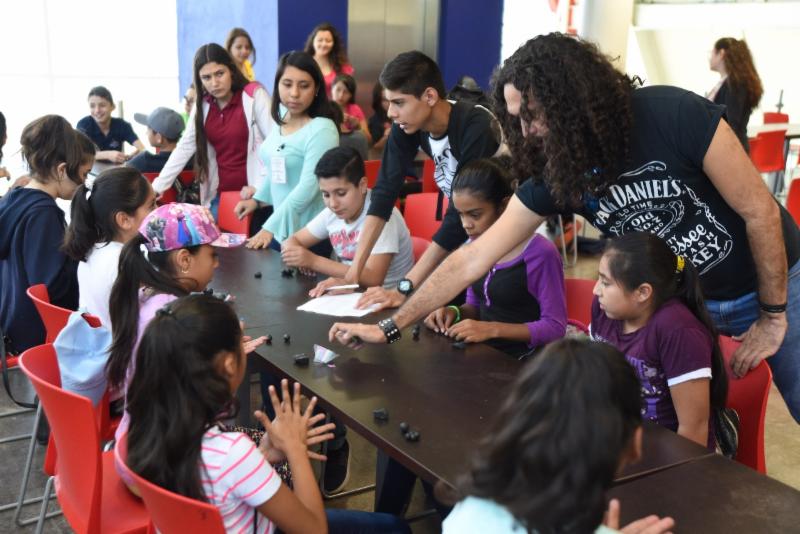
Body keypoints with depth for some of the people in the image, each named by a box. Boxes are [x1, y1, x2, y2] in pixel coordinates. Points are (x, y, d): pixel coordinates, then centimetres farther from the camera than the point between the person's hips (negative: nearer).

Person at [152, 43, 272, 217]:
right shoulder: (203, 104, 7)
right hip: (219, 195, 5)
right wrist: (157, 187, 2)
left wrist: (260, 186, -21)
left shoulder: (254, 95, -9)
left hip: (251, 194, -5)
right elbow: (184, 147, 8)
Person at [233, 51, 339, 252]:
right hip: (281, 229, 7)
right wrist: (258, 199, 13)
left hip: (310, 235, -7)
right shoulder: (282, 119, 4)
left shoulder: (322, 129, -19)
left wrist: (270, 227, -30)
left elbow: (308, 186, -25)